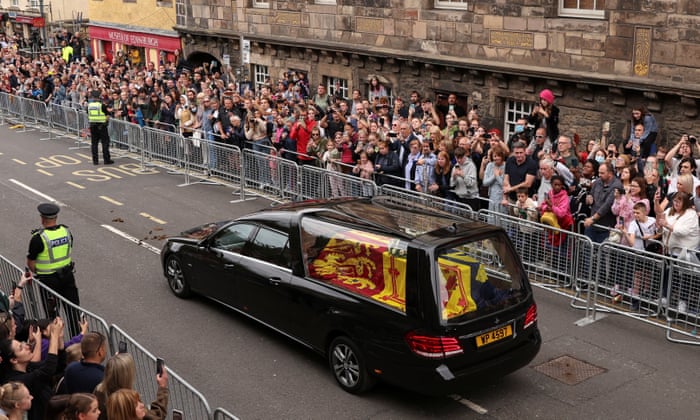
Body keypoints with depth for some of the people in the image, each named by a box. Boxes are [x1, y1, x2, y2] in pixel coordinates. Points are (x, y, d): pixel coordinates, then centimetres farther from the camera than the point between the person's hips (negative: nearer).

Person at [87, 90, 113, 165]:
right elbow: (107, 114, -5)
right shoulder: (102, 105, -12)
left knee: (94, 143, 9)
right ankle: (106, 159, 0)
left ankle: (95, 160, 10)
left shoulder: (89, 105, 2)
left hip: (92, 126, 5)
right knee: (105, 142, 1)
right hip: (101, 125, -4)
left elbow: (88, 114, 11)